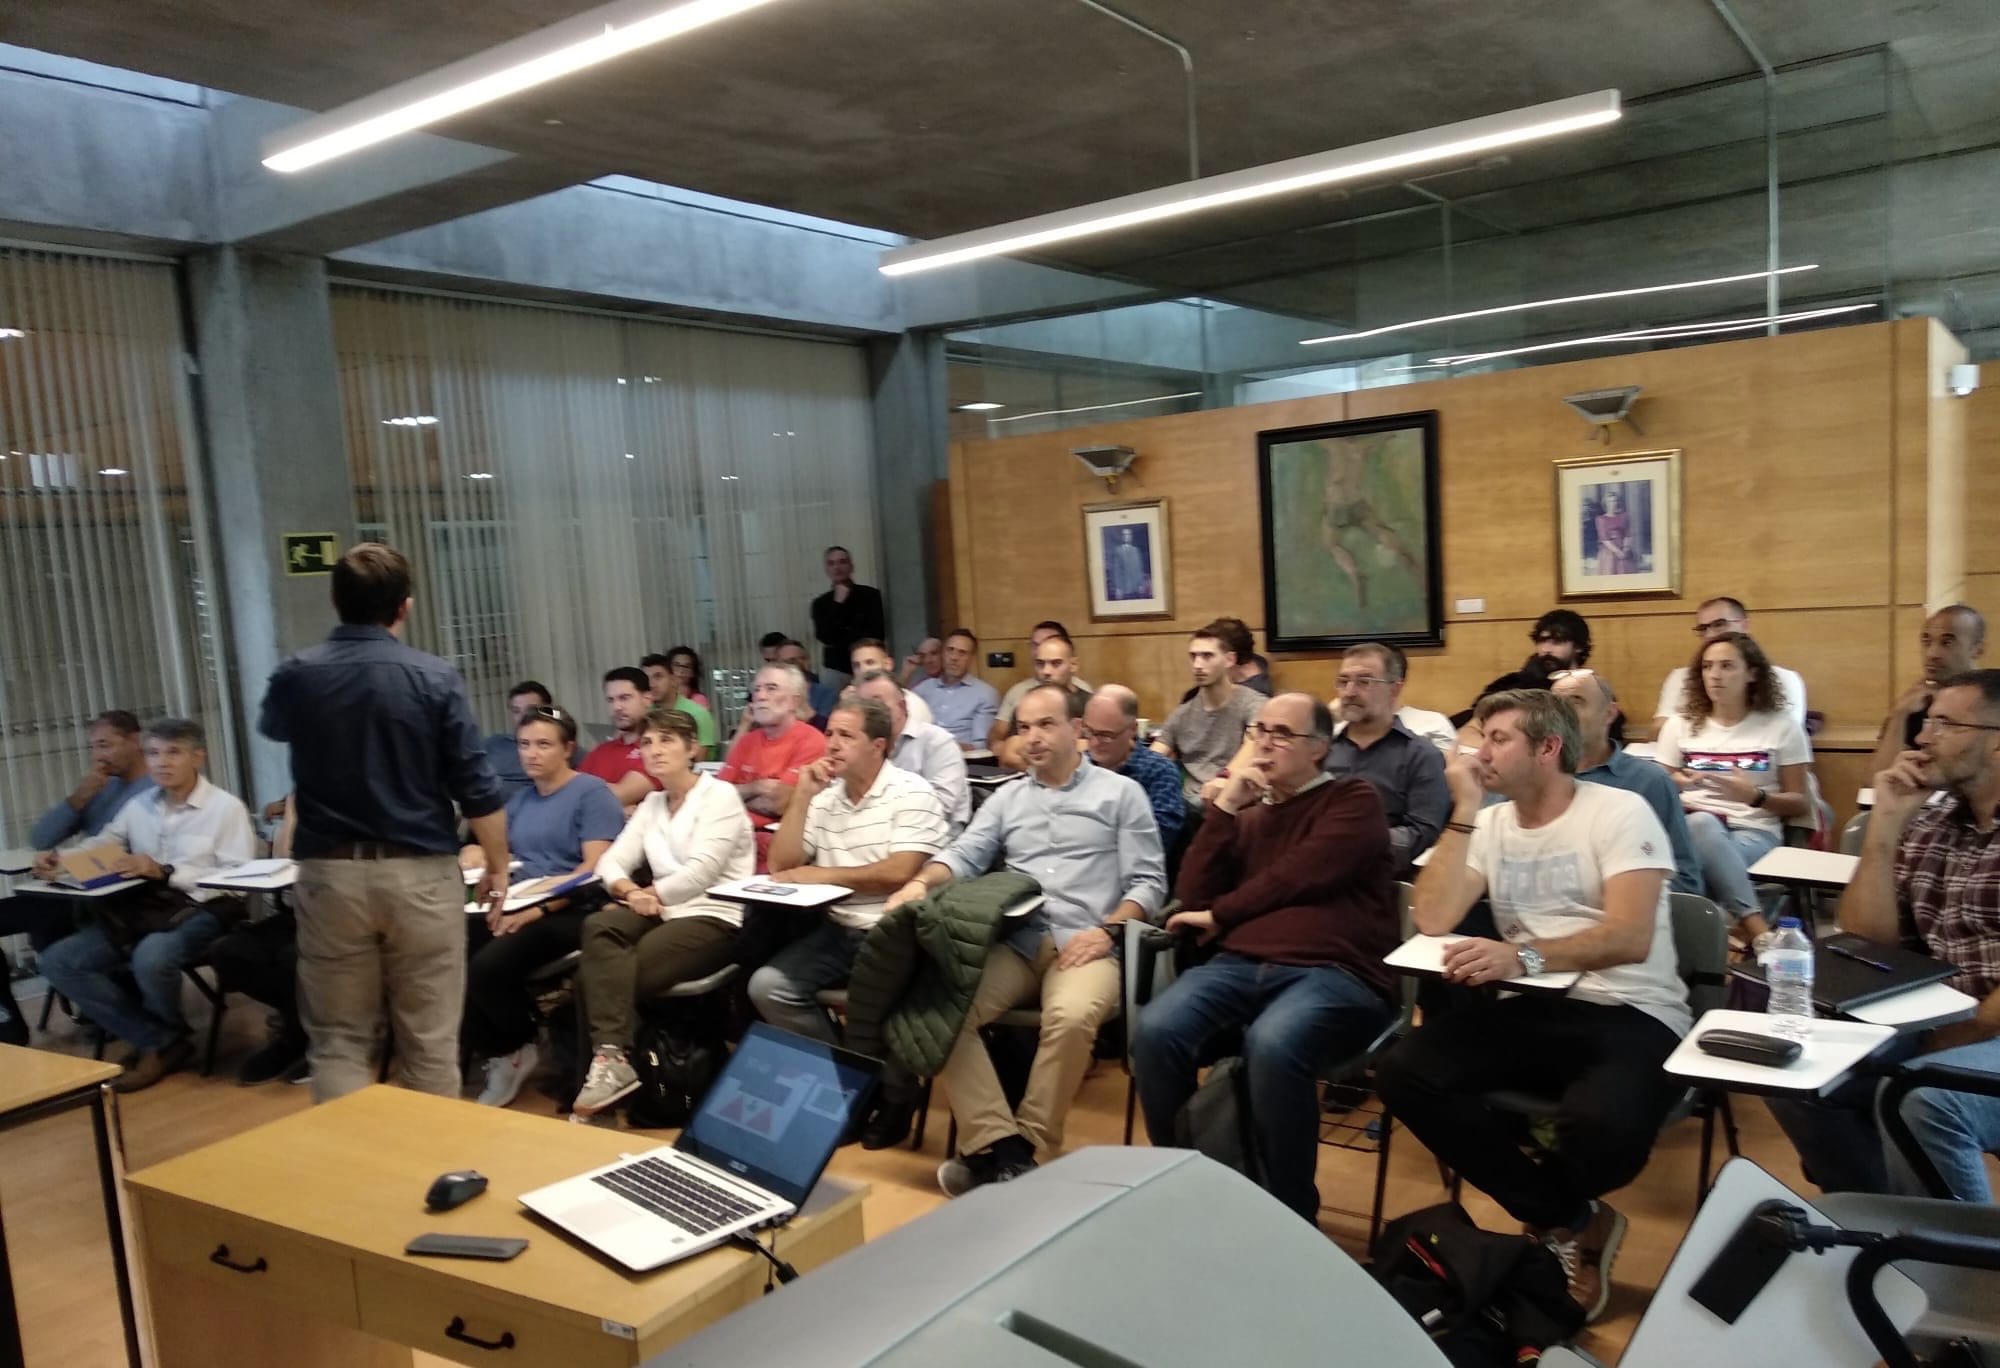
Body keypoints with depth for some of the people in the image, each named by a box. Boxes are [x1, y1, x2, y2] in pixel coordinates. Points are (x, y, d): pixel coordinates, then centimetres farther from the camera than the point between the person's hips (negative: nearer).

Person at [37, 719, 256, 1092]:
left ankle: (165, 1036, 1)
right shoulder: (138, 806, 13)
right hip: (141, 909, 7)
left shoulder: (226, 807, -6)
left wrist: (165, 872, -19)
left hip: (200, 911, -6)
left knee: (151, 957, -35)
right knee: (58, 961, -10)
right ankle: (160, 1041, -7)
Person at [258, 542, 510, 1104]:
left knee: (338, 1040, 12)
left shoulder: (296, 675, -1)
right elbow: (476, 788, -8)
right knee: (430, 1040, 9)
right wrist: (498, 866, 5)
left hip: (331, 873, 2)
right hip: (420, 873, -2)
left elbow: (271, 728, 24)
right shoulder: (435, 678, -8)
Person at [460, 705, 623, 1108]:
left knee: (486, 968, -28)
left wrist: (537, 910, -21)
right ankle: (496, 1052, 0)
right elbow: (497, 852, 18)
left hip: (570, 912, -6)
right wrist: (475, 853, -7)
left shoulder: (592, 793, -3)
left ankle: (520, 1049, 3)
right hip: (516, 908, 7)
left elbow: (596, 869, -13)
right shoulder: (520, 799, 20)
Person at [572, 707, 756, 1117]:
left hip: (714, 919, -6)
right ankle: (610, 1056, -34)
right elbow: (611, 861, 7)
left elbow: (701, 873, -15)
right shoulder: (651, 805, 19)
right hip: (664, 913, 6)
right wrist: (629, 892, -14)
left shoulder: (719, 795, -4)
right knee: (598, 925, -27)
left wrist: (647, 895, -7)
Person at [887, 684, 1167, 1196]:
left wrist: (1108, 929, -12)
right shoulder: (1006, 798, 22)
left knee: (1071, 1016, -36)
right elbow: (964, 855, 8)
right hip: (1013, 940, 4)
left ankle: (1025, 1146, -19)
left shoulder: (1120, 793, 12)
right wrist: (921, 882, -13)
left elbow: (1148, 881, 5)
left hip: (1084, 944, -3)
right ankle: (1000, 1145, -25)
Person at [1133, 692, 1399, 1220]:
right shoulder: (1249, 813, 24)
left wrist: (1220, 915, 4)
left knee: (1272, 1045, -37)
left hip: (1335, 973, -4)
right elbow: (1191, 898, 12)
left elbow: (1299, 877, -7)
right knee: (1156, 1029, -25)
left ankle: (1291, 1211, -15)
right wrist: (1224, 808, 5)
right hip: (1243, 964, 5)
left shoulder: (1354, 800, 8)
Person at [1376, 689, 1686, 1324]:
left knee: (1602, 1125, -37)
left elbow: (1631, 937, -19)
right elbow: (1432, 920, -1)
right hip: (1530, 1009, 5)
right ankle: (1571, 1222, -3)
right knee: (1404, 1073, -19)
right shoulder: (1492, 824, 11)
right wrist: (1464, 814, -4)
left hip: (1629, 1014, -5)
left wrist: (1524, 955, -35)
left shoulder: (1620, 811, -4)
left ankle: (1555, 1219, 6)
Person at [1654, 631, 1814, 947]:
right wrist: (1675, 787, -11)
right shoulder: (1680, 724, 14)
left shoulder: (1781, 726, 9)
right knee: (1702, 823, -39)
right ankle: (1758, 929, -42)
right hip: (1693, 830, 1)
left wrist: (1755, 796, -12)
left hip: (1754, 833, -1)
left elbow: (1801, 805, 9)